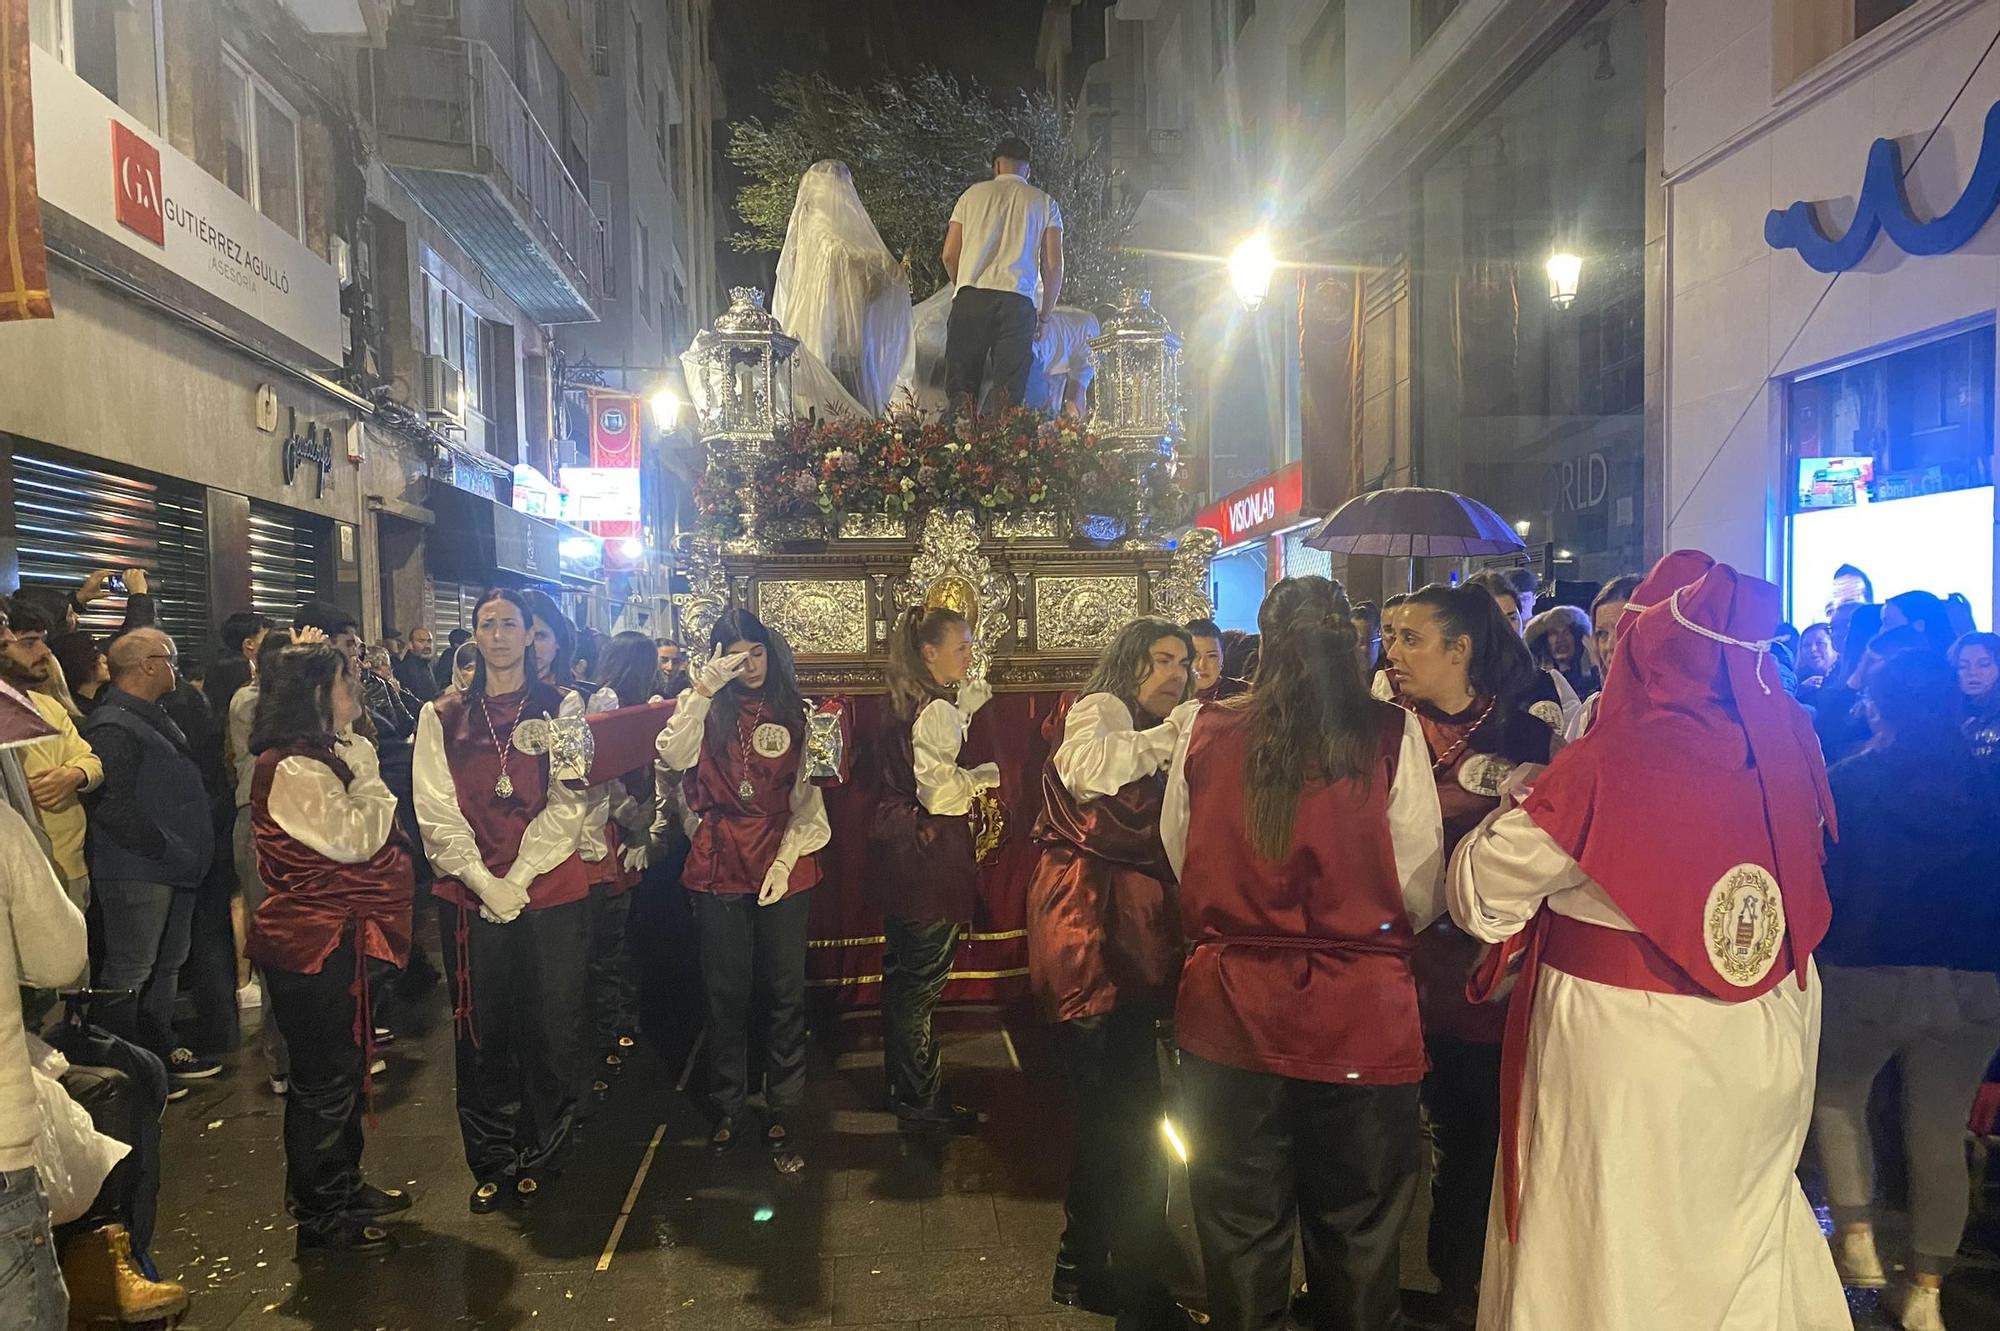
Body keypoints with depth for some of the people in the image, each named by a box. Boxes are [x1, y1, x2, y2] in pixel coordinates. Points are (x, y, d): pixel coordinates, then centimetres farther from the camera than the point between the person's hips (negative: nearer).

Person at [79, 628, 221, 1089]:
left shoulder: (151, 718, 16)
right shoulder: (113, 726, -17)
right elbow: (113, 806, -24)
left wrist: (189, 851, 15)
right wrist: (164, 849, -19)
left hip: (174, 866, 10)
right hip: (137, 872, -10)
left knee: (168, 964, 19)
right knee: (131, 971, 1)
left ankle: (162, 1049, 32)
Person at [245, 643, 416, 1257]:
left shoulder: (320, 759, 13)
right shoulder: (293, 770, -20)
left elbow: (367, 836, 15)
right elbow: (356, 839, -22)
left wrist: (361, 767, 5)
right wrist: (366, 772, -13)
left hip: (336, 936, 11)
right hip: (312, 943, -11)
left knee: (344, 1067, 20)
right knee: (324, 1080, 1)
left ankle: (344, 1186, 35)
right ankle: (319, 1217, 14)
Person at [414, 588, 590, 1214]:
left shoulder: (562, 708, 3)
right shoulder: (442, 716, 7)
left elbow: (568, 804, -5)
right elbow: (436, 810, 0)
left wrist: (518, 879, -13)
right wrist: (482, 880, -12)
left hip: (549, 893, -1)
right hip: (469, 896, 1)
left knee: (551, 1029, 5)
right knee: (482, 1035, 7)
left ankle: (540, 1156, 22)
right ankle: (492, 1164, 22)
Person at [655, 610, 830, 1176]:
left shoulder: (795, 712, 3)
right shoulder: (704, 707, 4)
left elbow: (809, 798, 1)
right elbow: (674, 755, -16)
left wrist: (786, 859, -10)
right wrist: (704, 687, -19)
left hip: (783, 866, 0)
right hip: (719, 866, 1)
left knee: (785, 994, 3)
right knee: (726, 993, 9)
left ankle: (781, 1120, 14)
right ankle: (727, 1109, 25)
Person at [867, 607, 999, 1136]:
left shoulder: (902, 703, 10)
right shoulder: (937, 711, -18)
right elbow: (940, 793, -23)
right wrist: (987, 774, -8)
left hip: (898, 849, 10)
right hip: (929, 853, -10)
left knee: (902, 971, 18)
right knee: (924, 978, -1)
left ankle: (902, 1082, 32)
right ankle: (921, 1102, 9)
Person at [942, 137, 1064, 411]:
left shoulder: (973, 194, 17)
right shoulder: (1045, 203, 16)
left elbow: (949, 256, 13)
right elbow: (1053, 265, 8)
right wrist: (1044, 316, 18)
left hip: (971, 298, 0)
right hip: (1018, 301, 0)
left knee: (960, 388, -2)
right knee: (1010, 397, -2)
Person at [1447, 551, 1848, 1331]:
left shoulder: (1603, 768, -23)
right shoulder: (1788, 747, -7)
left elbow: (1476, 901, -15)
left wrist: (1519, 799, -1)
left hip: (1628, 1049, -5)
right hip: (1765, 1049, 5)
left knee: (1609, 1255, 14)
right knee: (1747, 1237, 25)